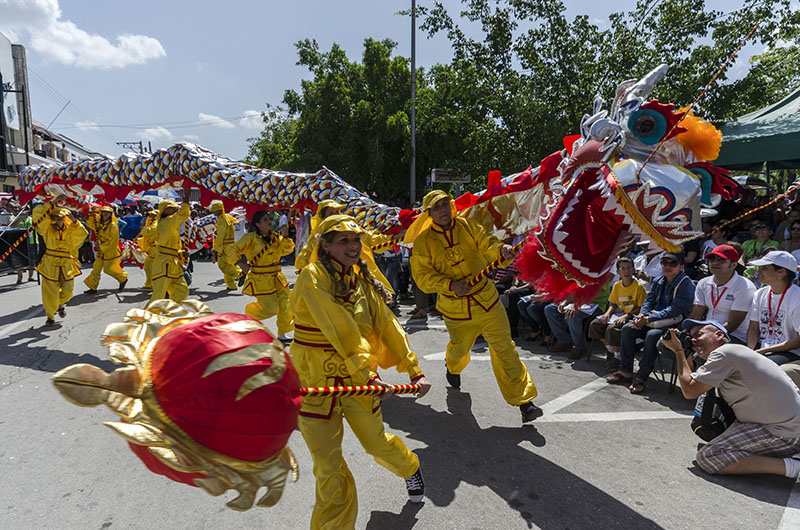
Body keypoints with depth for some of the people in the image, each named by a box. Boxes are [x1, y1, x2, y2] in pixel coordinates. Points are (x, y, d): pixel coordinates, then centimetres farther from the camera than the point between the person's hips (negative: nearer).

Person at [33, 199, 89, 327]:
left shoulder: (70, 229, 6)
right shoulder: (47, 227, -1)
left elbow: (82, 234, -10)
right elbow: (38, 213, -12)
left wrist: (74, 221, -18)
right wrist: (53, 202, -14)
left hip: (67, 265, 2)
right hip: (50, 263, -2)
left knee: (67, 291, 9)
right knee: (50, 292, 1)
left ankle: (60, 303, 42)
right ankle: (50, 316, 18)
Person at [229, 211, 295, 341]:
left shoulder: (275, 237, 8)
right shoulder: (251, 238, -8)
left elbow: (286, 250, -3)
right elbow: (232, 250, -5)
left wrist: (285, 236, -14)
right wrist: (239, 263, -17)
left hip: (276, 278, 5)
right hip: (260, 280, -5)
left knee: (285, 304, 0)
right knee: (271, 308, -6)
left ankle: (282, 334, 18)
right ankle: (250, 312, 27)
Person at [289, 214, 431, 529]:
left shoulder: (362, 279, 2)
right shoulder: (313, 276, -16)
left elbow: (386, 325, 2)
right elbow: (341, 330, -25)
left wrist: (414, 371, -2)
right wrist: (369, 374, -30)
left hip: (358, 378, 4)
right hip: (316, 382, -4)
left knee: (376, 443, 17)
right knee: (328, 469, 2)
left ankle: (409, 469, 50)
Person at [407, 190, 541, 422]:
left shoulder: (467, 226, -1)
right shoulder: (423, 242, -7)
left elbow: (486, 244, -7)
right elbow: (422, 276, -10)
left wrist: (501, 249, -31)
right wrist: (450, 285, -25)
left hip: (486, 298, 1)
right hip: (455, 307, -1)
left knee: (504, 348, -5)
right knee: (460, 347, 21)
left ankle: (524, 401, 3)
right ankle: (453, 367, 59)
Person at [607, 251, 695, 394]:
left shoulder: (686, 284, -12)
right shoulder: (658, 281, 12)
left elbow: (676, 309, -19)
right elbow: (649, 301, 12)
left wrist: (649, 318, -23)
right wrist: (642, 315, -10)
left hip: (674, 324, -7)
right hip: (654, 321, 8)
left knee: (652, 335, -33)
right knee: (627, 328, -10)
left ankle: (641, 378, -25)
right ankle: (625, 372, -7)